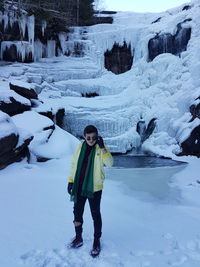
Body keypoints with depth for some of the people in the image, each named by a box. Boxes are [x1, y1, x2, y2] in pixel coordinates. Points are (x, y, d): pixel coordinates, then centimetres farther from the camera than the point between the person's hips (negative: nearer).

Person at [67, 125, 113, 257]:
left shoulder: (101, 148, -10)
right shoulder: (81, 146, 0)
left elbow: (110, 163, -25)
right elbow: (74, 164, 8)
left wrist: (102, 148, -34)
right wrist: (71, 180, 7)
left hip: (94, 188, -4)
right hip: (79, 186, 4)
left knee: (96, 214, 8)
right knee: (77, 212, 16)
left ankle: (97, 241, 26)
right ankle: (78, 238, 36)